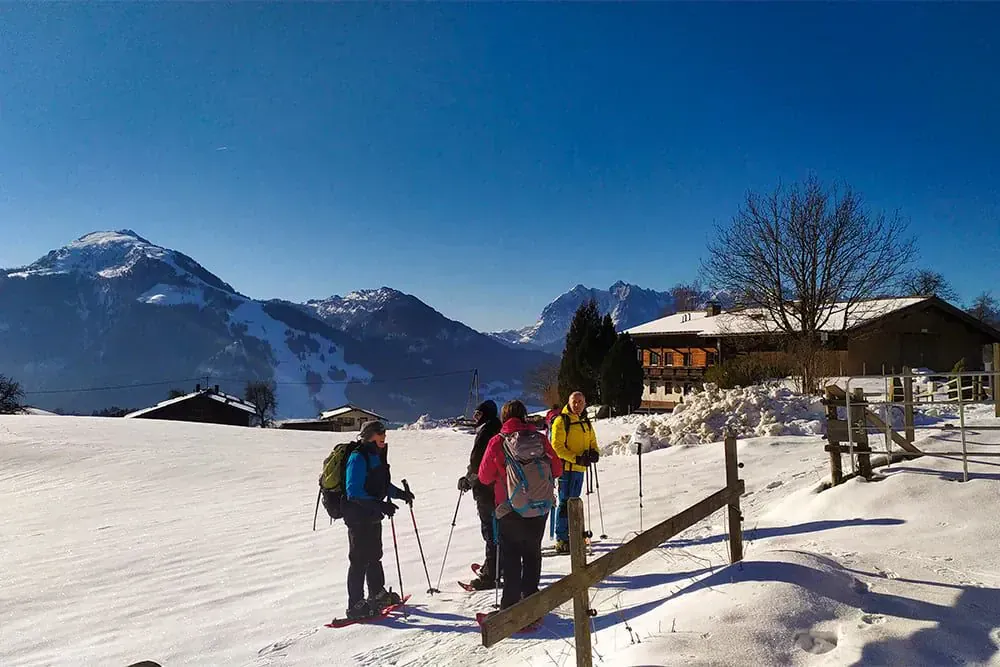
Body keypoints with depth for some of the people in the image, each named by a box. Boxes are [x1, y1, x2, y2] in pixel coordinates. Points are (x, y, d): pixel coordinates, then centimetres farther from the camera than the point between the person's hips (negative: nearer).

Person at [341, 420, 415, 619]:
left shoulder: (377, 455, 9)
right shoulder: (358, 458, -20)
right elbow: (353, 492, -26)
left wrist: (400, 494, 6)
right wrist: (380, 505, -32)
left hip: (372, 516, 9)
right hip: (358, 516, -9)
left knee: (374, 556, 20)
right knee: (360, 559, -4)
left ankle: (378, 595, 36)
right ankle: (356, 605, 4)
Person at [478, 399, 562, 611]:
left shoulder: (497, 442, -11)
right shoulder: (540, 438, -6)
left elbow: (485, 477, -3)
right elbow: (557, 469, 3)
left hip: (510, 510, -2)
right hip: (540, 508, 2)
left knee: (511, 556, 8)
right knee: (532, 552, 18)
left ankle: (511, 606, 8)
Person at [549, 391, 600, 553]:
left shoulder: (586, 423, 16)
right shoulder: (561, 421, -7)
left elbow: (592, 441, 21)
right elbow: (557, 446, -13)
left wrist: (594, 453, -2)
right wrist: (575, 458, -21)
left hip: (579, 468, 8)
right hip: (566, 467, -8)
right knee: (565, 503, -8)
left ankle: (568, 534, 25)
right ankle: (561, 540, -6)